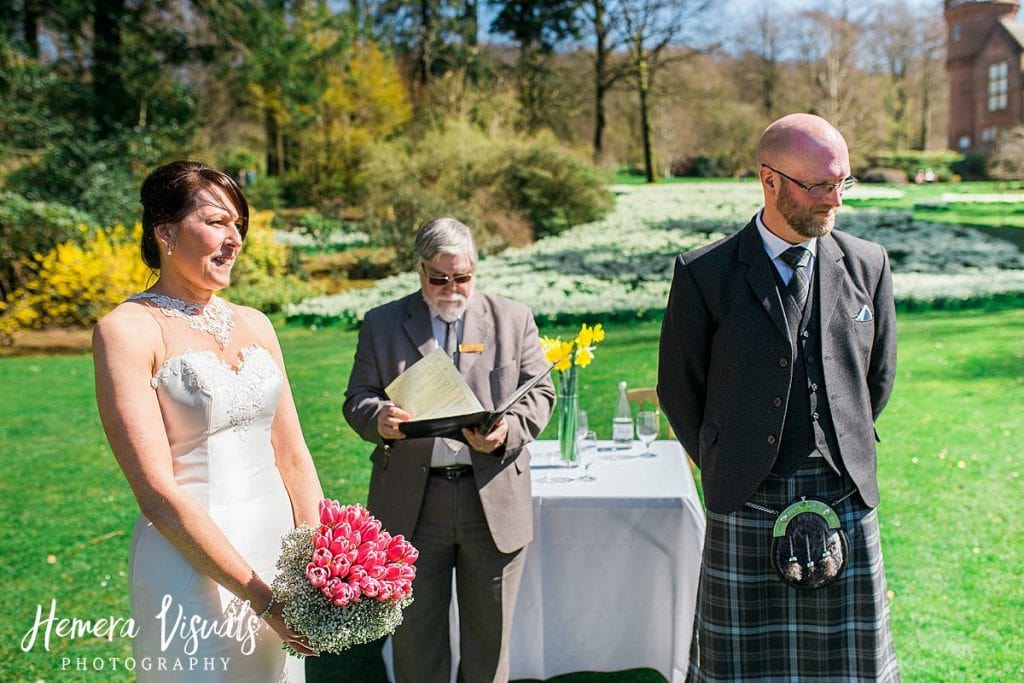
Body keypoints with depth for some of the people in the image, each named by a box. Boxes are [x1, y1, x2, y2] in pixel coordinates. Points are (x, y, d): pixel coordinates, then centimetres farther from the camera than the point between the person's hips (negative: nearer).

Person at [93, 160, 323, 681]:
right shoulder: (128, 330, -11)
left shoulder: (254, 324, 7)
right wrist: (261, 596, -19)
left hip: (278, 544, 6)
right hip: (192, 560, -6)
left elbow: (293, 455, 6)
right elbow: (157, 490, -17)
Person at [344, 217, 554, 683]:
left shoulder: (513, 319, 6)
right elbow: (357, 398, 4)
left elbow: (540, 393, 3)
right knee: (415, 631, 12)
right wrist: (378, 418, -20)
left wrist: (508, 431, -17)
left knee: (489, 631, 13)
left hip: (495, 500, 0)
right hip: (411, 504, 0)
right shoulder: (382, 324, 6)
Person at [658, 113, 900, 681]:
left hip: (846, 496, 3)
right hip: (747, 502, -2)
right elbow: (678, 387, 3)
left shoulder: (867, 264, 4)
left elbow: (879, 375, 15)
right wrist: (723, 466, 7)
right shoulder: (704, 274, -6)